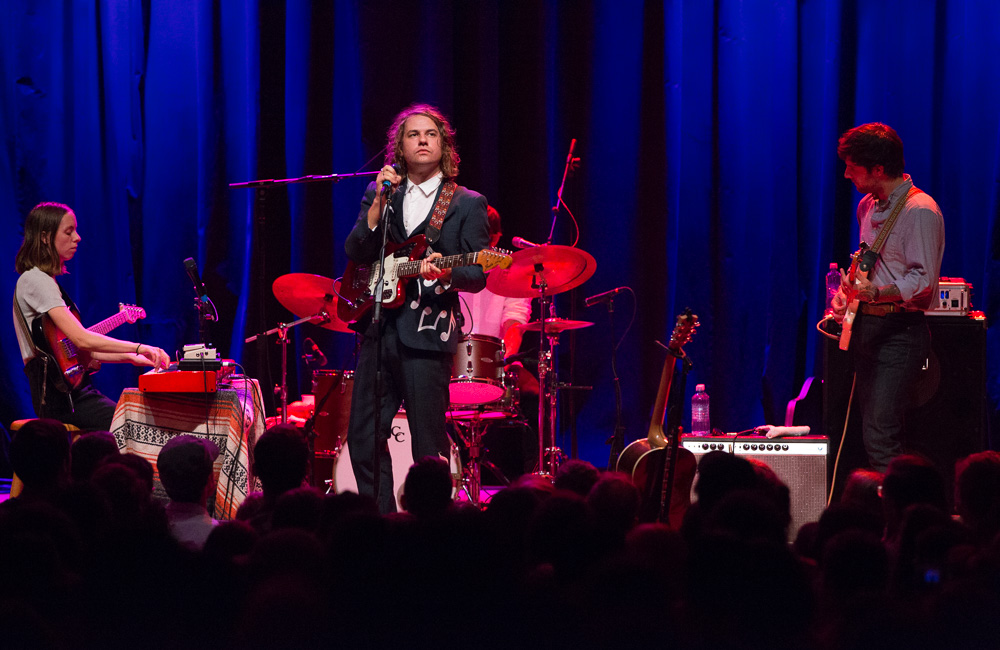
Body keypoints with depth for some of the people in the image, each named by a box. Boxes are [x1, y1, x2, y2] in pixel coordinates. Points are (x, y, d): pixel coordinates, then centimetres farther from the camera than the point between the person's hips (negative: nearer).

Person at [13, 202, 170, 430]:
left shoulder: (46, 281, 19)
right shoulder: (35, 281, -12)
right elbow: (82, 339, -23)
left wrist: (130, 357, 10)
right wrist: (140, 348, -22)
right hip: (58, 398, -10)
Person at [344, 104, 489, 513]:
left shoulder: (468, 204, 3)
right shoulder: (379, 192, 13)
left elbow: (478, 276, -1)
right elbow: (355, 253, 2)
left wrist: (446, 273, -23)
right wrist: (379, 203, -10)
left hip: (428, 333, -4)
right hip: (379, 329, 4)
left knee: (429, 448, -4)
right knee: (363, 439, 5)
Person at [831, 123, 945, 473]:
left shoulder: (920, 211, -13)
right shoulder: (868, 206, 14)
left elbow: (924, 280, -19)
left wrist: (877, 293, -31)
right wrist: (847, 290, 17)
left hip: (900, 330, -9)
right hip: (866, 325, 9)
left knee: (880, 437, -17)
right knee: (871, 431, 10)